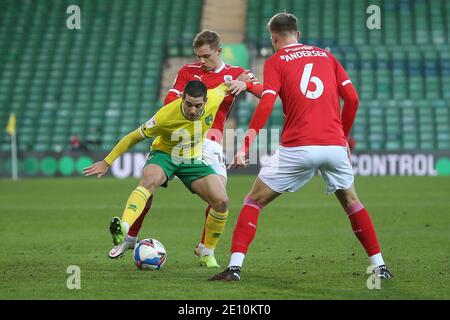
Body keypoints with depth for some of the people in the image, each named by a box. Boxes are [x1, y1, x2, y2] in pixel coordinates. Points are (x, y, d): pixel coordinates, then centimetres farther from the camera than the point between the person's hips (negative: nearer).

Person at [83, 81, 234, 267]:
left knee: (221, 202, -13)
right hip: (164, 154, -4)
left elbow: (224, 86, 3)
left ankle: (207, 253, 9)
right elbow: (134, 137, -19)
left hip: (193, 159, 4)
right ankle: (124, 231, -59)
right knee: (149, 181, -38)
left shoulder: (214, 99, -23)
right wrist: (107, 162, -16)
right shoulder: (165, 116, -31)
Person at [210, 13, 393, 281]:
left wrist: (245, 147, -11)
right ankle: (380, 266, 20)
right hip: (334, 145, 3)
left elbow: (266, 105, -8)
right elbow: (352, 98, 10)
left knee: (254, 201, 9)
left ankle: (235, 266, -4)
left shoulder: (275, 61, 7)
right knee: (351, 201, 25)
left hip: (297, 147, -3)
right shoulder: (326, 56, 18)